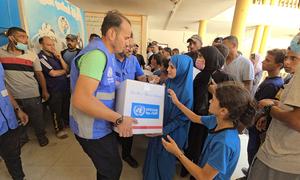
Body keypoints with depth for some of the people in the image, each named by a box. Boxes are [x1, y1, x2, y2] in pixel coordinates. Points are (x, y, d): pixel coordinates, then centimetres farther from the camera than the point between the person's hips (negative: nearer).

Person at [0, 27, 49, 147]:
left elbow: (39, 74, 4)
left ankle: (41, 136, 37)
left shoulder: (32, 55, -2)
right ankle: (22, 138, 44)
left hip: (32, 95, 0)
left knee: (37, 119, 12)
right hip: (12, 97, 1)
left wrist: (44, 91, 5)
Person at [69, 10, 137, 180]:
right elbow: (81, 99, -33)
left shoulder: (105, 53, 8)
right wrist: (119, 119, -26)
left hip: (102, 125, 9)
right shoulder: (97, 54, -25)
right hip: (93, 129, -9)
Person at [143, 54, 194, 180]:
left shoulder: (187, 92, -22)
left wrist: (164, 130, -19)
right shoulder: (167, 82, -5)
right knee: (153, 154, 22)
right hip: (159, 127, 6)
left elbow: (182, 118, -17)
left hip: (172, 133, -5)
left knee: (165, 159, 17)